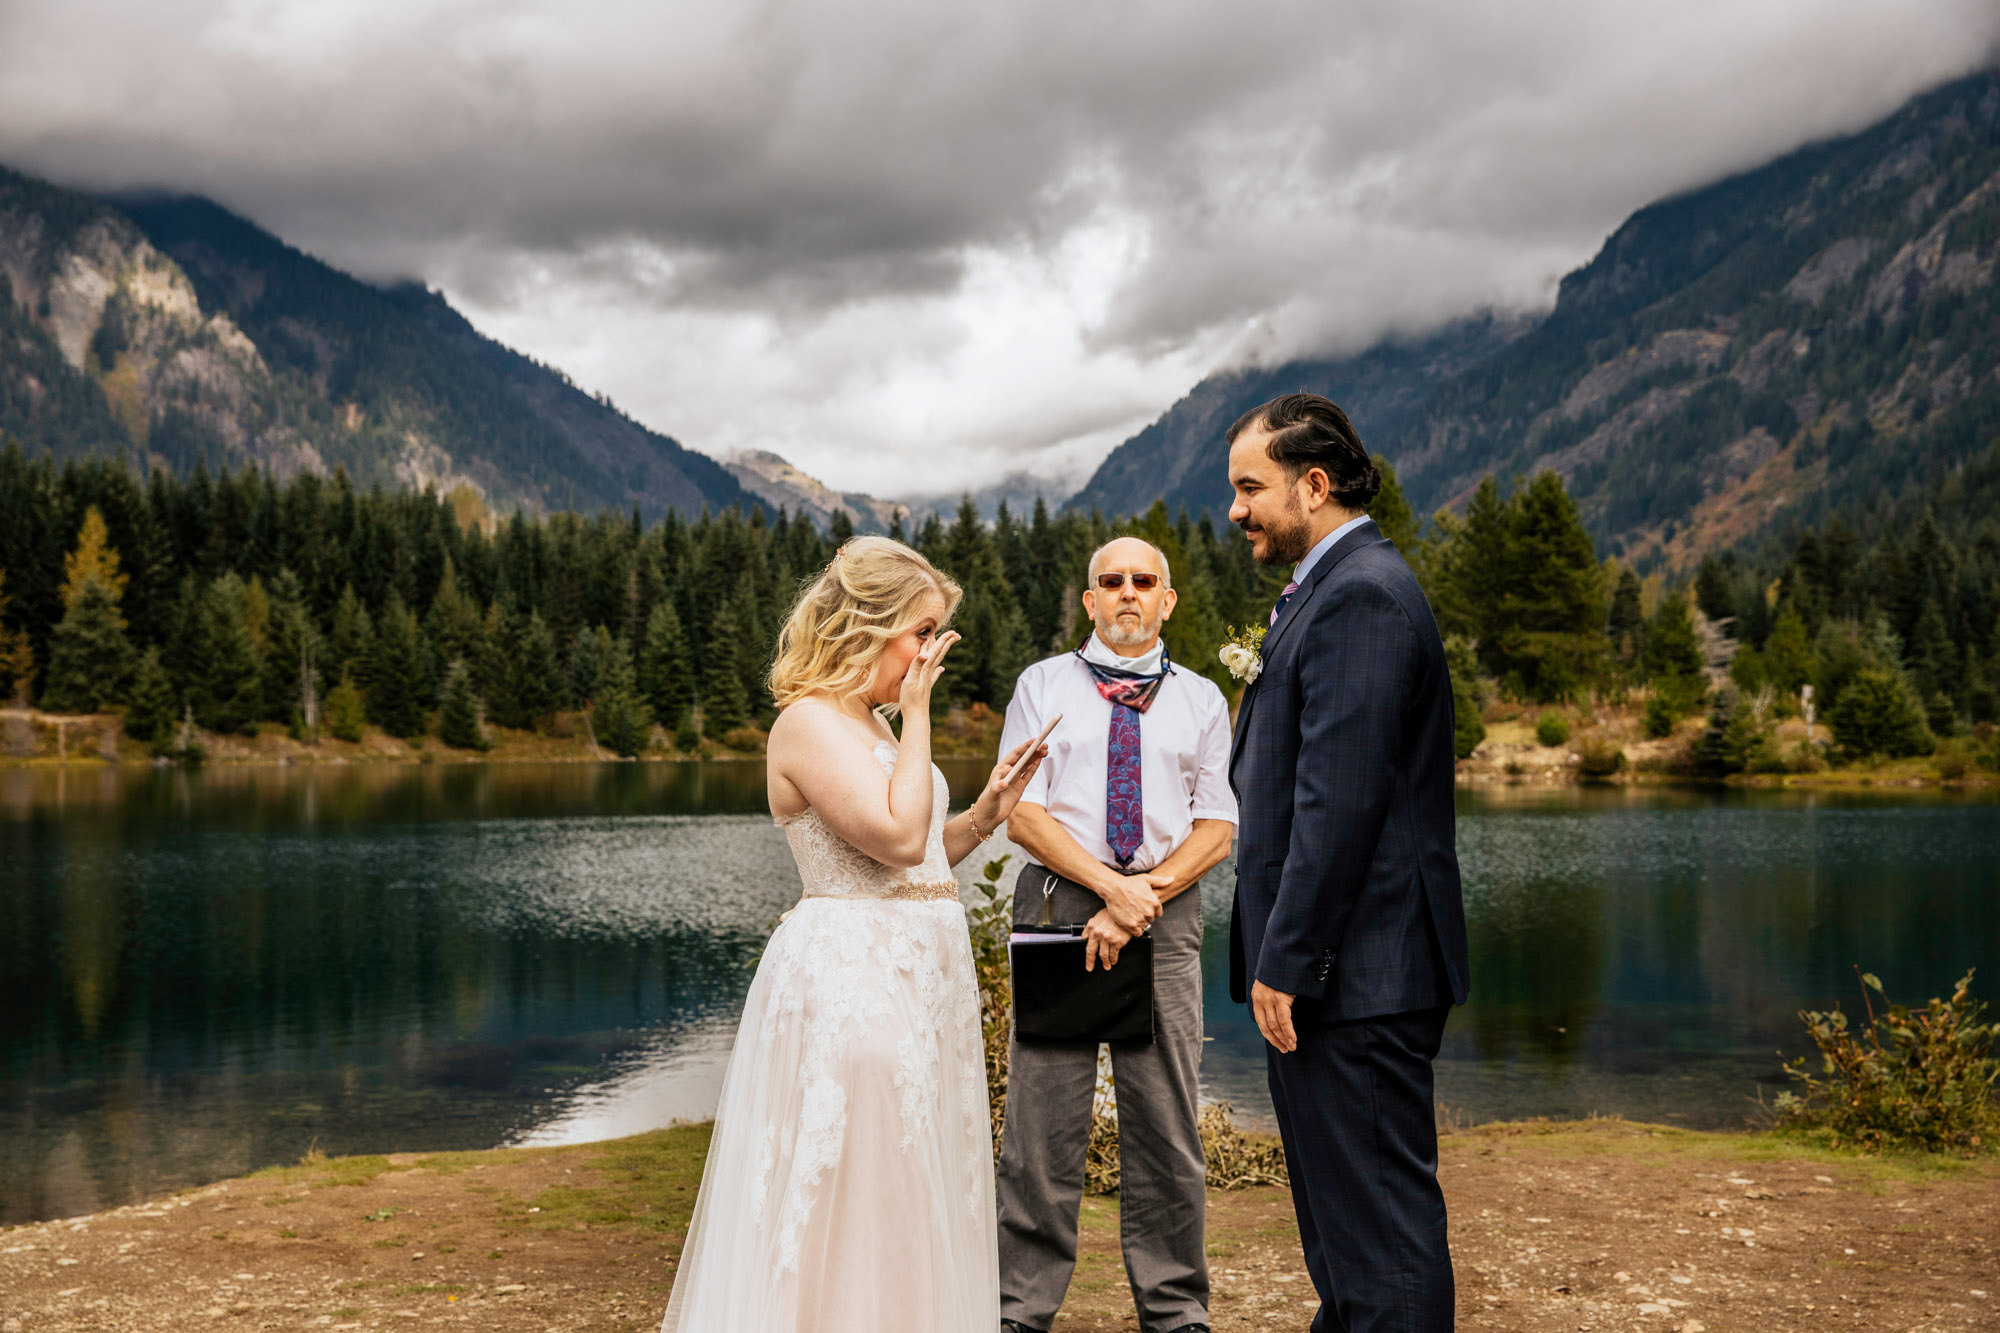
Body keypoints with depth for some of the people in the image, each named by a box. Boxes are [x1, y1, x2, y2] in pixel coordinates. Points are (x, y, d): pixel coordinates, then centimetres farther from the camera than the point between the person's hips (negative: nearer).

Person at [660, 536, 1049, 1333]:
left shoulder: (870, 724, 16)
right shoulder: (811, 722, -13)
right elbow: (897, 839, -23)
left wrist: (985, 814, 7)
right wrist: (917, 714, -14)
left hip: (917, 980, 10)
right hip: (851, 976, -10)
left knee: (909, 1206, 14)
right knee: (846, 1205, -4)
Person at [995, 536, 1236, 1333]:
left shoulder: (1201, 699, 13)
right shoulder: (1043, 686, 9)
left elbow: (1218, 829, 5)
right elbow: (1022, 815, -1)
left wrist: (1142, 898, -10)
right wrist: (1110, 884, -13)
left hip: (1168, 913, 1)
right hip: (1057, 905, -1)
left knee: (1165, 1125, 4)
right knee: (1042, 1122, -1)